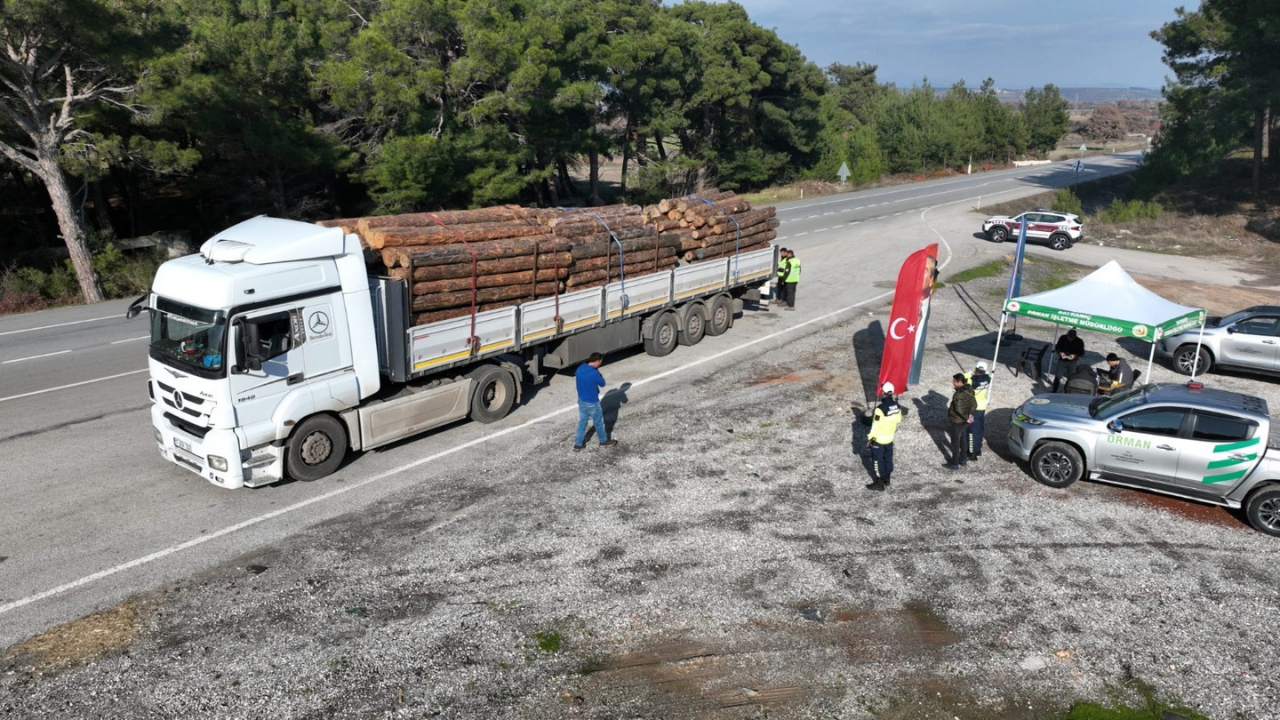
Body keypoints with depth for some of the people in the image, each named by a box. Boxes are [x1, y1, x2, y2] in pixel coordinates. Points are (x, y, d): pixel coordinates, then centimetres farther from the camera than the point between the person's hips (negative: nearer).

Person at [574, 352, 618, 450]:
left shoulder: (580, 368, -6)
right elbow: (602, 384, -11)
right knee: (598, 422, 16)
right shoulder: (594, 373, -28)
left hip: (581, 401, 6)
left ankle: (578, 444, 26)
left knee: (582, 422, 20)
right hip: (592, 403, -6)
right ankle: (604, 441, 36)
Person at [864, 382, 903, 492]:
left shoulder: (880, 408, -27)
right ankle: (886, 481, 32)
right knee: (888, 459, 19)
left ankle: (879, 484, 14)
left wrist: (869, 439, -11)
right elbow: (898, 420, 7)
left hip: (879, 439, -7)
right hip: (890, 438, 7)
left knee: (877, 461, 7)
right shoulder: (896, 406, -6)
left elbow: (876, 426, -22)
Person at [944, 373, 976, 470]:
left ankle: (954, 464, 14)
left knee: (955, 443, 4)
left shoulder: (959, 394, -27)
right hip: (964, 422, 9)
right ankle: (963, 460, 34)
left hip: (957, 421, -9)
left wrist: (966, 418, -24)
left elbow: (958, 409, -34)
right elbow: (974, 405, 9)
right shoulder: (969, 391, 1)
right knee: (962, 441, 22)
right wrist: (970, 414, 4)